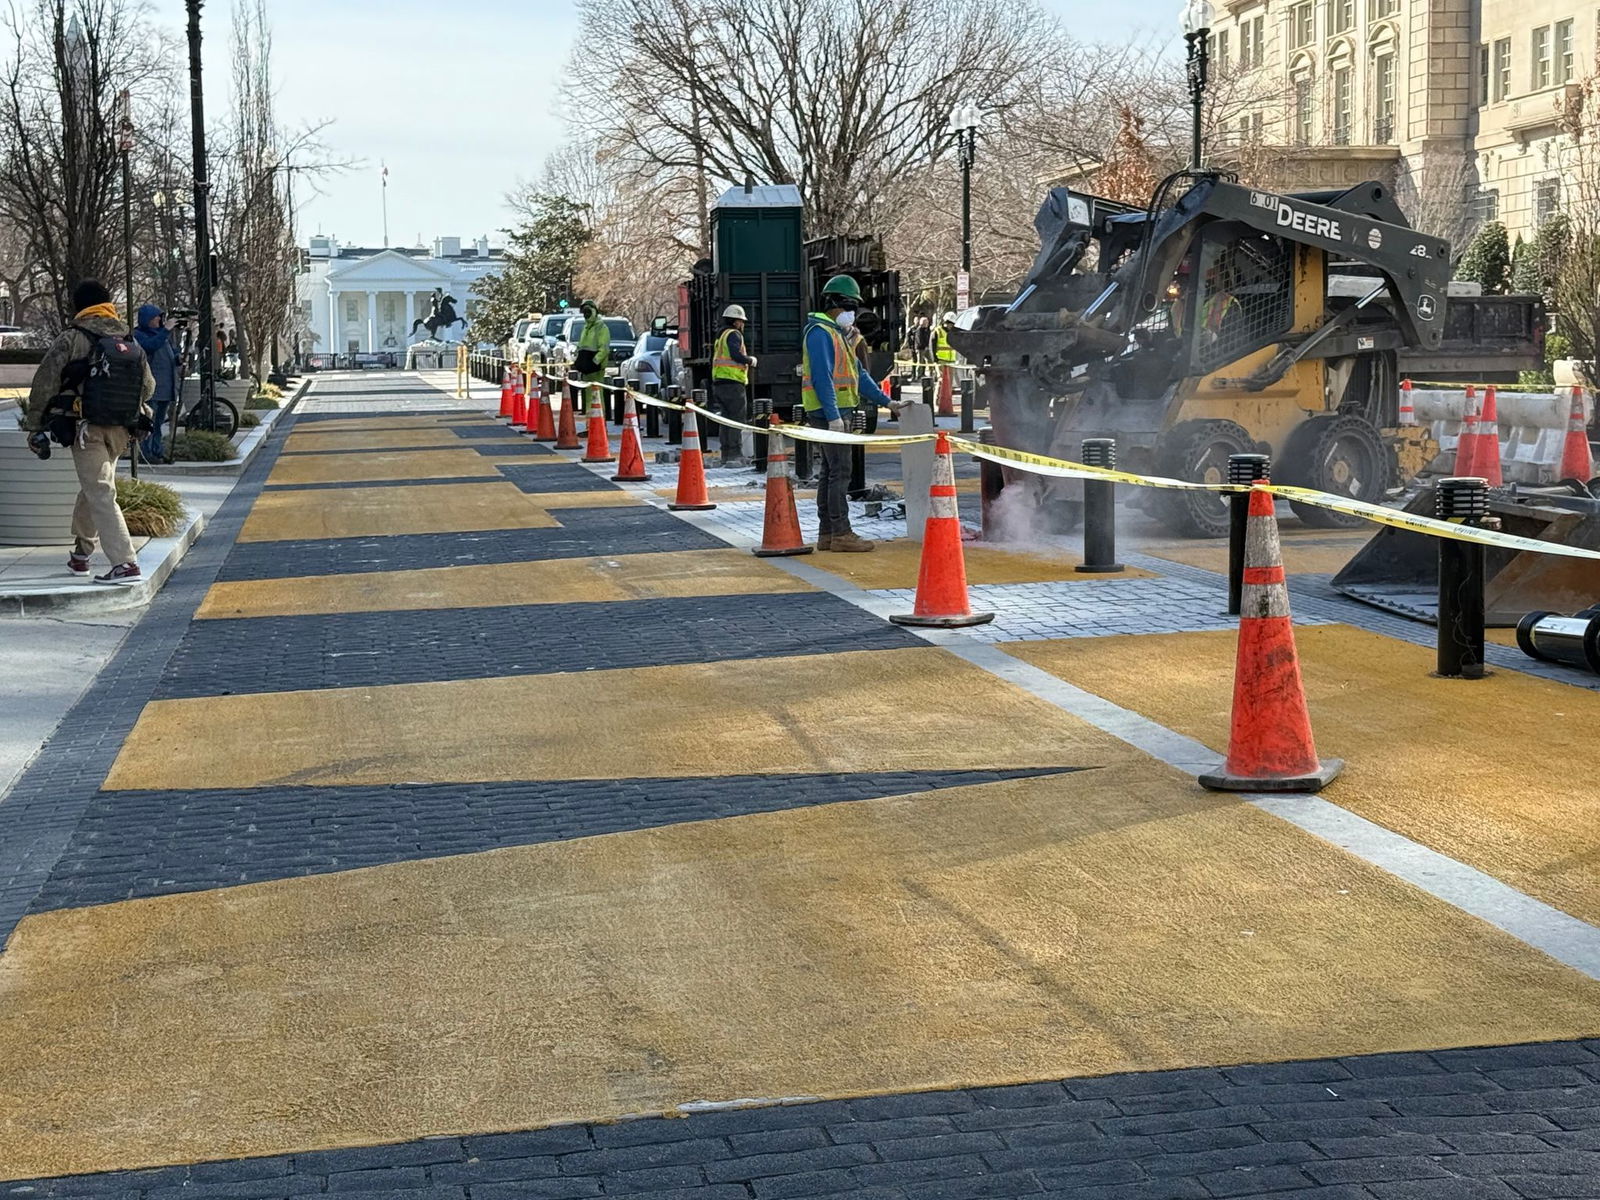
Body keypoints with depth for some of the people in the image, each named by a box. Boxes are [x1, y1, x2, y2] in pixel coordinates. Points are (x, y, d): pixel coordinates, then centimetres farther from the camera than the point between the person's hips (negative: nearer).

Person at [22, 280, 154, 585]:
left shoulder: (72, 339, -8)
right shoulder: (130, 343, 8)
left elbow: (44, 384, -8)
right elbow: (148, 387, 15)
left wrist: (34, 425, 0)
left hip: (87, 430, -6)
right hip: (120, 432, 6)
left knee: (101, 495, -8)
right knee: (92, 488, 22)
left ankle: (125, 564, -18)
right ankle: (80, 553, 35)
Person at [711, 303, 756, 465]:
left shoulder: (720, 336, 22)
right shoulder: (734, 334, -7)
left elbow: (714, 359, 23)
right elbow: (735, 354, -21)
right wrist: (751, 360, -4)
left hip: (718, 382, 9)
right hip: (733, 382, -9)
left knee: (726, 420, 13)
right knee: (737, 421, -8)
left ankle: (726, 455, 15)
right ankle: (733, 456, -13)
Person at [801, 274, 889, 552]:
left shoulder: (837, 334, 21)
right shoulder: (819, 333, -12)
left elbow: (857, 373, 24)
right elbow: (822, 377, -20)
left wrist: (886, 401, 20)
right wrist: (833, 416, -25)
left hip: (839, 413, 11)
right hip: (829, 413, -11)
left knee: (830, 472, 11)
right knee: (840, 472, -11)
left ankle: (827, 533, 15)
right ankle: (841, 534, -11)